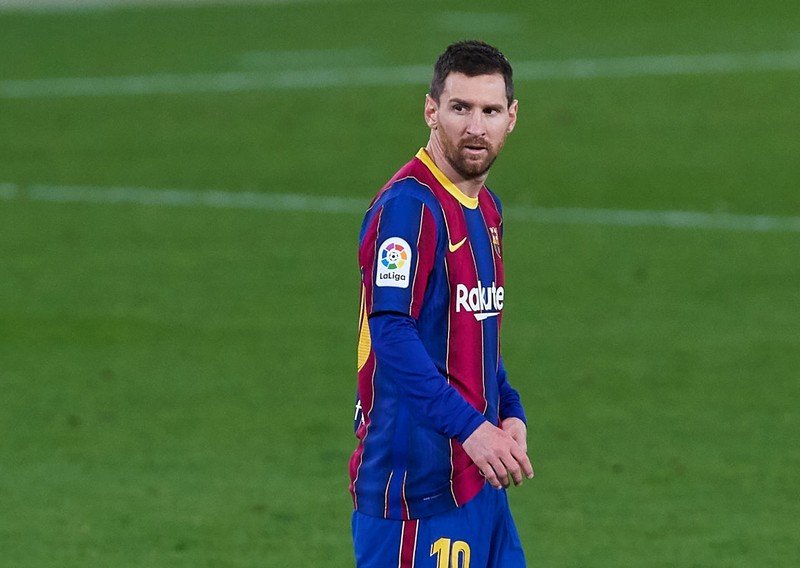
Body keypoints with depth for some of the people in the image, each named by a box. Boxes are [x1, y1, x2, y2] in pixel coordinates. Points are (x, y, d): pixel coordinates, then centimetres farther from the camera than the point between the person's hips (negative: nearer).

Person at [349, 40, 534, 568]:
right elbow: (391, 333, -23)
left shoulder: (486, 208, 16)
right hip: (418, 478, -9)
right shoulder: (407, 206, -14)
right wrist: (470, 427, -27)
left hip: (477, 474, 9)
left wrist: (510, 414, 7)